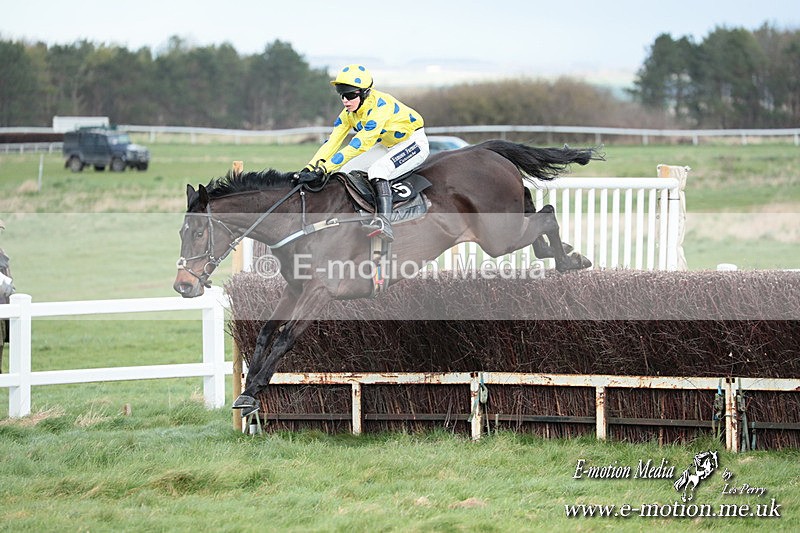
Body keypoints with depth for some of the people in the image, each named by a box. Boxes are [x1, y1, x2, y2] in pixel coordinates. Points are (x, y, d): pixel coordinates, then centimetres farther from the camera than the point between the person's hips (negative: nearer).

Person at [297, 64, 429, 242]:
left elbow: (361, 143, -38)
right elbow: (333, 142, -9)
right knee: (346, 171, 0)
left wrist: (326, 167, -43)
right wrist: (310, 168, -24)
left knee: (377, 170, -34)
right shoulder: (349, 113, -6)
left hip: (414, 143, -9)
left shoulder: (379, 104, -32)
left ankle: (384, 222, -43)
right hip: (388, 145, 9)